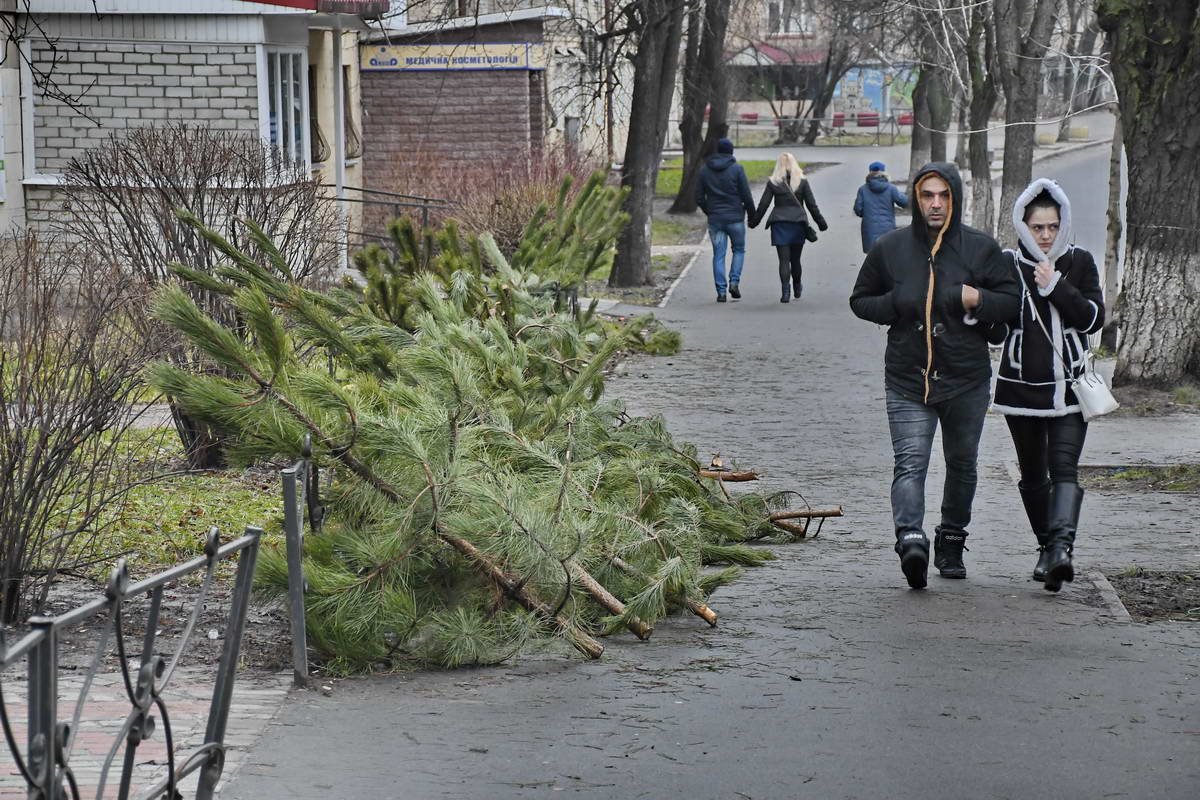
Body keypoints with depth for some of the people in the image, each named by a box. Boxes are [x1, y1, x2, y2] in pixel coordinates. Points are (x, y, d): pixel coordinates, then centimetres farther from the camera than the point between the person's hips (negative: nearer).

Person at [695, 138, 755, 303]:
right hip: (735, 218, -2)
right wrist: (752, 215, 6)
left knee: (718, 255, 6)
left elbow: (699, 198, 6)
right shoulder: (736, 169, -7)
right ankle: (734, 282, -1)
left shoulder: (704, 170, 4)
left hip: (715, 219, 2)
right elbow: (747, 196, -7)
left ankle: (721, 291, 0)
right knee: (739, 249, 16)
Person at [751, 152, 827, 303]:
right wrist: (821, 223, 10)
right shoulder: (802, 182, 1)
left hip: (779, 224, -1)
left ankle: (786, 290, -16)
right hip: (798, 223, 1)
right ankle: (797, 288, 27)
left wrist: (754, 222, 10)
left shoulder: (773, 182, -1)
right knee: (795, 259, 13)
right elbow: (811, 204, 2)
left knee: (784, 259, -3)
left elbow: (763, 204, 0)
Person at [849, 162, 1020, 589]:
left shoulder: (981, 248, 0)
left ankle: (952, 541, 32)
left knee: (962, 464, 15)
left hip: (967, 378, 2)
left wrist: (979, 301, -16)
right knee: (910, 462, -18)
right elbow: (860, 301, 11)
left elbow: (1011, 298, 5)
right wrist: (897, 305, -9)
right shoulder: (889, 248, 2)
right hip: (908, 378, -1)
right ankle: (911, 539, -33)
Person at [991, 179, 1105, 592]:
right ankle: (1047, 547, 25)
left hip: (1068, 387, -1)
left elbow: (1094, 318, -5)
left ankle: (1061, 547, -30)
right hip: (1021, 387, 1)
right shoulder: (1007, 265, 1)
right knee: (1033, 474, 11)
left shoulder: (1079, 262, 3)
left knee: (1065, 468, -17)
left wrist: (1056, 287, -14)